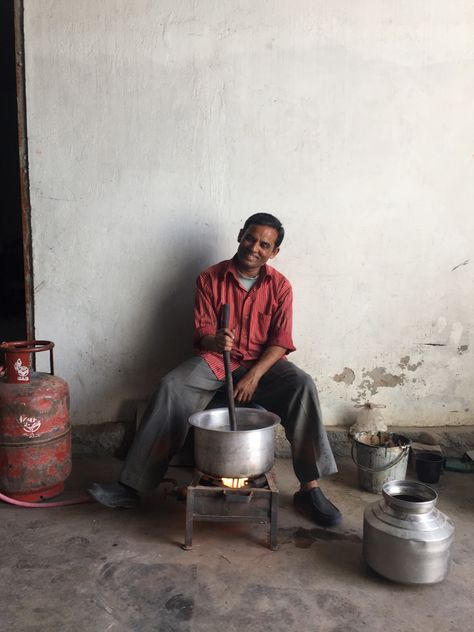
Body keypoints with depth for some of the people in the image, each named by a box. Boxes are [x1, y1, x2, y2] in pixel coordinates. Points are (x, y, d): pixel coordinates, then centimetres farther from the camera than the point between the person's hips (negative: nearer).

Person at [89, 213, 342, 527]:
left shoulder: (280, 286, -2)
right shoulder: (211, 278, -3)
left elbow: (280, 341, -5)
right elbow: (201, 333, -5)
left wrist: (254, 376, -20)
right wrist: (214, 340, -30)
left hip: (261, 362, 0)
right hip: (214, 360, 0)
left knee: (302, 385, -29)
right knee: (172, 387, -27)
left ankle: (310, 488, -21)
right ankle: (131, 486, -21)